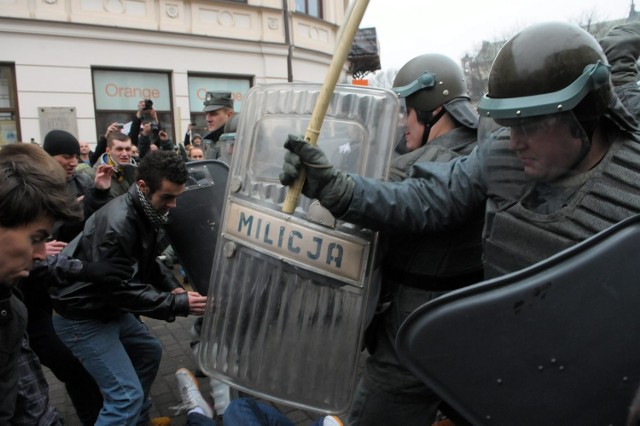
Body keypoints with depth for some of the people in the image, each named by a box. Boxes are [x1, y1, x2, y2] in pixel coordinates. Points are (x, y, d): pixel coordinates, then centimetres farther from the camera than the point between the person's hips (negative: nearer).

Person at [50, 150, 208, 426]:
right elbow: (122, 288, -29)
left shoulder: (147, 213, -1)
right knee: (127, 395, -13)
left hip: (111, 309, 10)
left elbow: (148, 262, 10)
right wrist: (178, 304, -27)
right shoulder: (117, 224, -30)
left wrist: (172, 287, -6)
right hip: (82, 318, -10)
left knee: (149, 352, 22)